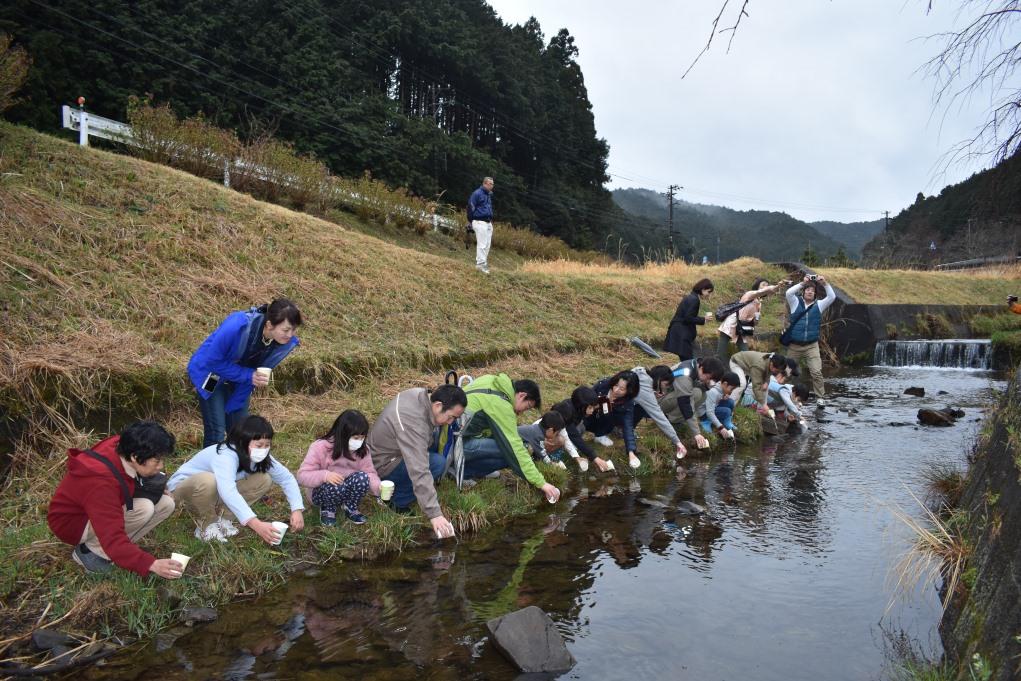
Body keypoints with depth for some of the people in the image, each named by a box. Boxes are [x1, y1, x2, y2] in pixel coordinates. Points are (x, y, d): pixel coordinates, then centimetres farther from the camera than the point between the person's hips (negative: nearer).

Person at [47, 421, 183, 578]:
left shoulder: (122, 447, -17)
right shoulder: (100, 482, -39)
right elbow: (112, 538, -41)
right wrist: (151, 564, -47)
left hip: (104, 508, 8)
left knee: (166, 503, -9)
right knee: (144, 509, -30)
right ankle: (89, 551, -11)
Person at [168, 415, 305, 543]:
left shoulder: (260, 457, -15)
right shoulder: (225, 456, -37)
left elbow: (286, 477, -11)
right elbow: (227, 492, -52)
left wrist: (297, 509, -26)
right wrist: (256, 524, -61)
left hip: (217, 494, 6)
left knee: (264, 480, -13)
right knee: (208, 480, -41)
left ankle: (221, 517, -3)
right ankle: (207, 524, -13)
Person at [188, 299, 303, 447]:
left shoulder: (287, 343, -22)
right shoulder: (237, 326, -38)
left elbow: (264, 366, -2)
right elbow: (213, 361, -28)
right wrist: (249, 375, -32)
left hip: (239, 383, 5)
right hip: (210, 375, -5)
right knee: (216, 432, -9)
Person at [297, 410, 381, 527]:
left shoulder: (361, 450, -11)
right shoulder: (320, 447, -23)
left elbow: (370, 473, -8)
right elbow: (302, 476, -25)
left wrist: (378, 487, -29)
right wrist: (324, 475, -43)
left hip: (347, 490, 3)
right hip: (320, 491, -3)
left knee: (362, 477, -29)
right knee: (335, 486, -39)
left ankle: (350, 508, -1)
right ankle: (327, 509, -3)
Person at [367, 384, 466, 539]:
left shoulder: (418, 393, -8)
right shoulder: (413, 425, -35)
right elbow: (419, 472, -39)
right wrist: (434, 514, -40)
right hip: (380, 466, -10)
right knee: (438, 463, -23)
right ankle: (396, 502, -6)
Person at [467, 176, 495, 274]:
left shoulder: (489, 195, 16)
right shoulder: (477, 193, -10)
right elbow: (470, 207, -11)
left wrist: (491, 219, 17)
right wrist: (471, 221, -8)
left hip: (488, 223, 9)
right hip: (480, 222, -9)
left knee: (487, 245, 9)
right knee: (482, 244, -11)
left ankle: (482, 263, 17)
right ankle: (481, 264, -8)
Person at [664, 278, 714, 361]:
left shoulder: (690, 297, 15)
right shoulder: (694, 299, -14)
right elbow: (688, 318, -19)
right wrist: (704, 319, -11)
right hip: (682, 335, -10)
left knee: (685, 361, 12)